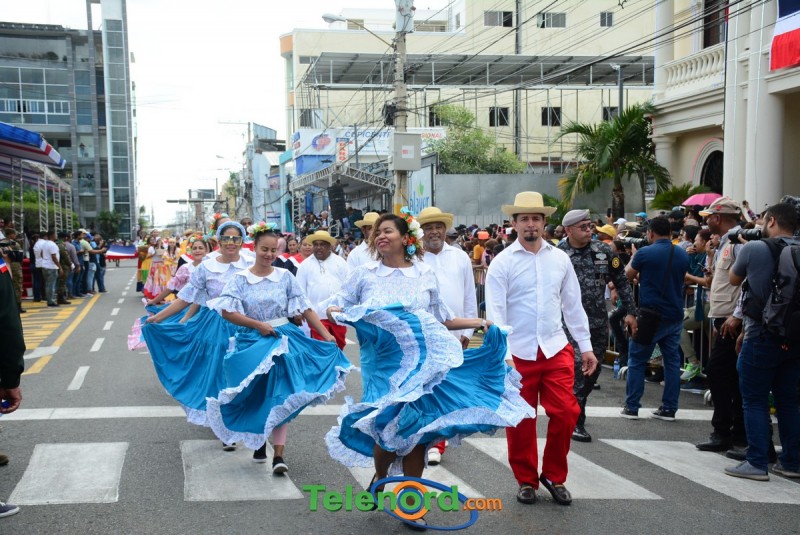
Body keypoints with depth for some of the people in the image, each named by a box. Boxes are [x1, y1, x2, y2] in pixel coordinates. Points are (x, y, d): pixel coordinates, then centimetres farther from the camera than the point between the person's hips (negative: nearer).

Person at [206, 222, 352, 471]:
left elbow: (305, 309, 1)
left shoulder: (285, 277, 2)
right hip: (252, 343, 0)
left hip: (282, 340, 0)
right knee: (255, 396, 9)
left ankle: (279, 454, -7)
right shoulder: (241, 279, -1)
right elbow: (227, 312, -9)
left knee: (279, 396, -4)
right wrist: (258, 325, -14)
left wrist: (326, 335, -5)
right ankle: (259, 442, 30)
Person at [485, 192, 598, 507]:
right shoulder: (502, 263, -5)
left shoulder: (560, 258, 6)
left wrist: (586, 347, 9)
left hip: (556, 350, 3)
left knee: (566, 414, -1)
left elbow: (573, 305, 11)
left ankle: (554, 477, 20)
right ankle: (526, 480, 26)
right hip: (519, 353, -2)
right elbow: (495, 312, -10)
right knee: (520, 420, 7)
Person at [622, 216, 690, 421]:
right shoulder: (682, 255, 5)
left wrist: (633, 255, 22)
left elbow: (628, 275, 5)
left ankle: (631, 407, 7)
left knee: (637, 360, 6)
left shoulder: (644, 253, -11)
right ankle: (669, 408, 11)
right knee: (672, 361, 9)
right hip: (675, 316, 5)